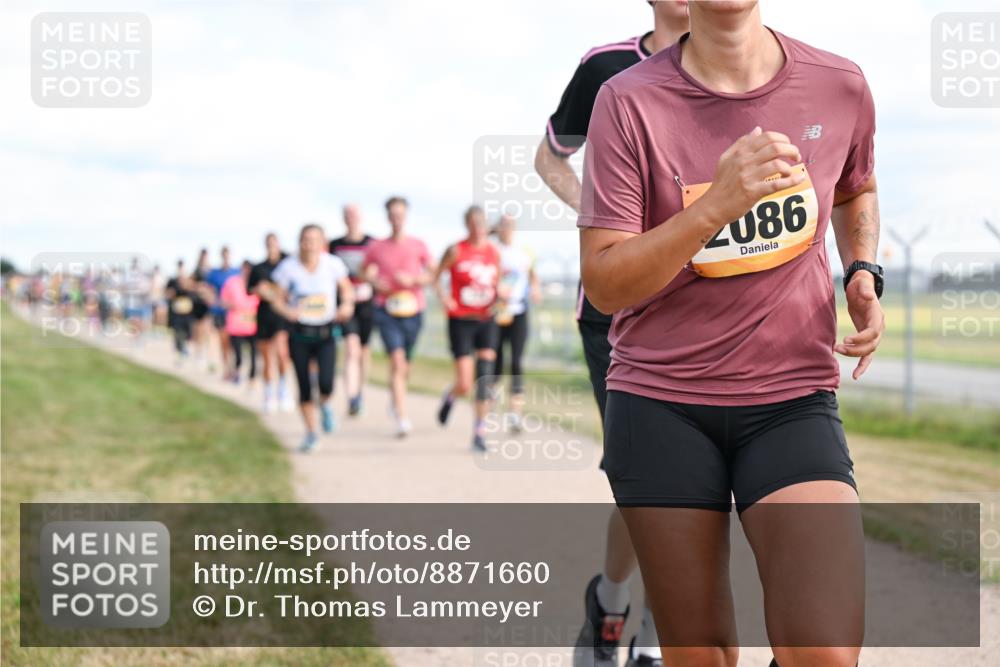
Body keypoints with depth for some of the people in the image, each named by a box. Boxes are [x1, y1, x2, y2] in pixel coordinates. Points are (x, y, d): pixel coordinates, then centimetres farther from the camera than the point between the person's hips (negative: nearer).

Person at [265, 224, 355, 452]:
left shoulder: (333, 264, -7)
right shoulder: (288, 267, -8)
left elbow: (347, 289, 9)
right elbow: (278, 299, 0)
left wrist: (347, 305, -11)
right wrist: (287, 311, -21)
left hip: (326, 333, 0)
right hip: (300, 334, 0)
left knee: (326, 384, -17)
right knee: (304, 388, 1)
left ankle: (325, 405, 19)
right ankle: (311, 433, 19)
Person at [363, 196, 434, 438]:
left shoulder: (418, 246, 5)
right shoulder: (376, 248, 6)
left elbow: (432, 274, 5)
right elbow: (366, 271, 15)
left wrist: (412, 280, -12)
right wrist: (374, 281, -6)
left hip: (413, 310, 2)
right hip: (387, 309, -2)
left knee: (405, 365, 11)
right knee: (397, 359, -17)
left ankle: (395, 402, 41)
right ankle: (402, 417, -19)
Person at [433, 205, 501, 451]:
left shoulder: (494, 252, 6)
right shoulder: (456, 251, -5)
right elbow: (436, 277, 2)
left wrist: (500, 297, -2)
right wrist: (443, 296, -15)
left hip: (486, 320, 3)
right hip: (461, 320, -3)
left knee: (485, 377, -8)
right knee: (465, 385, -5)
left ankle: (480, 432, -1)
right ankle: (450, 395, 31)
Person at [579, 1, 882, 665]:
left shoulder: (840, 87, 1)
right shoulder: (630, 102, -7)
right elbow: (603, 283, -11)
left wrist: (863, 273, 4)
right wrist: (717, 205, -24)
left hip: (793, 400, 1)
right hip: (659, 404, -1)